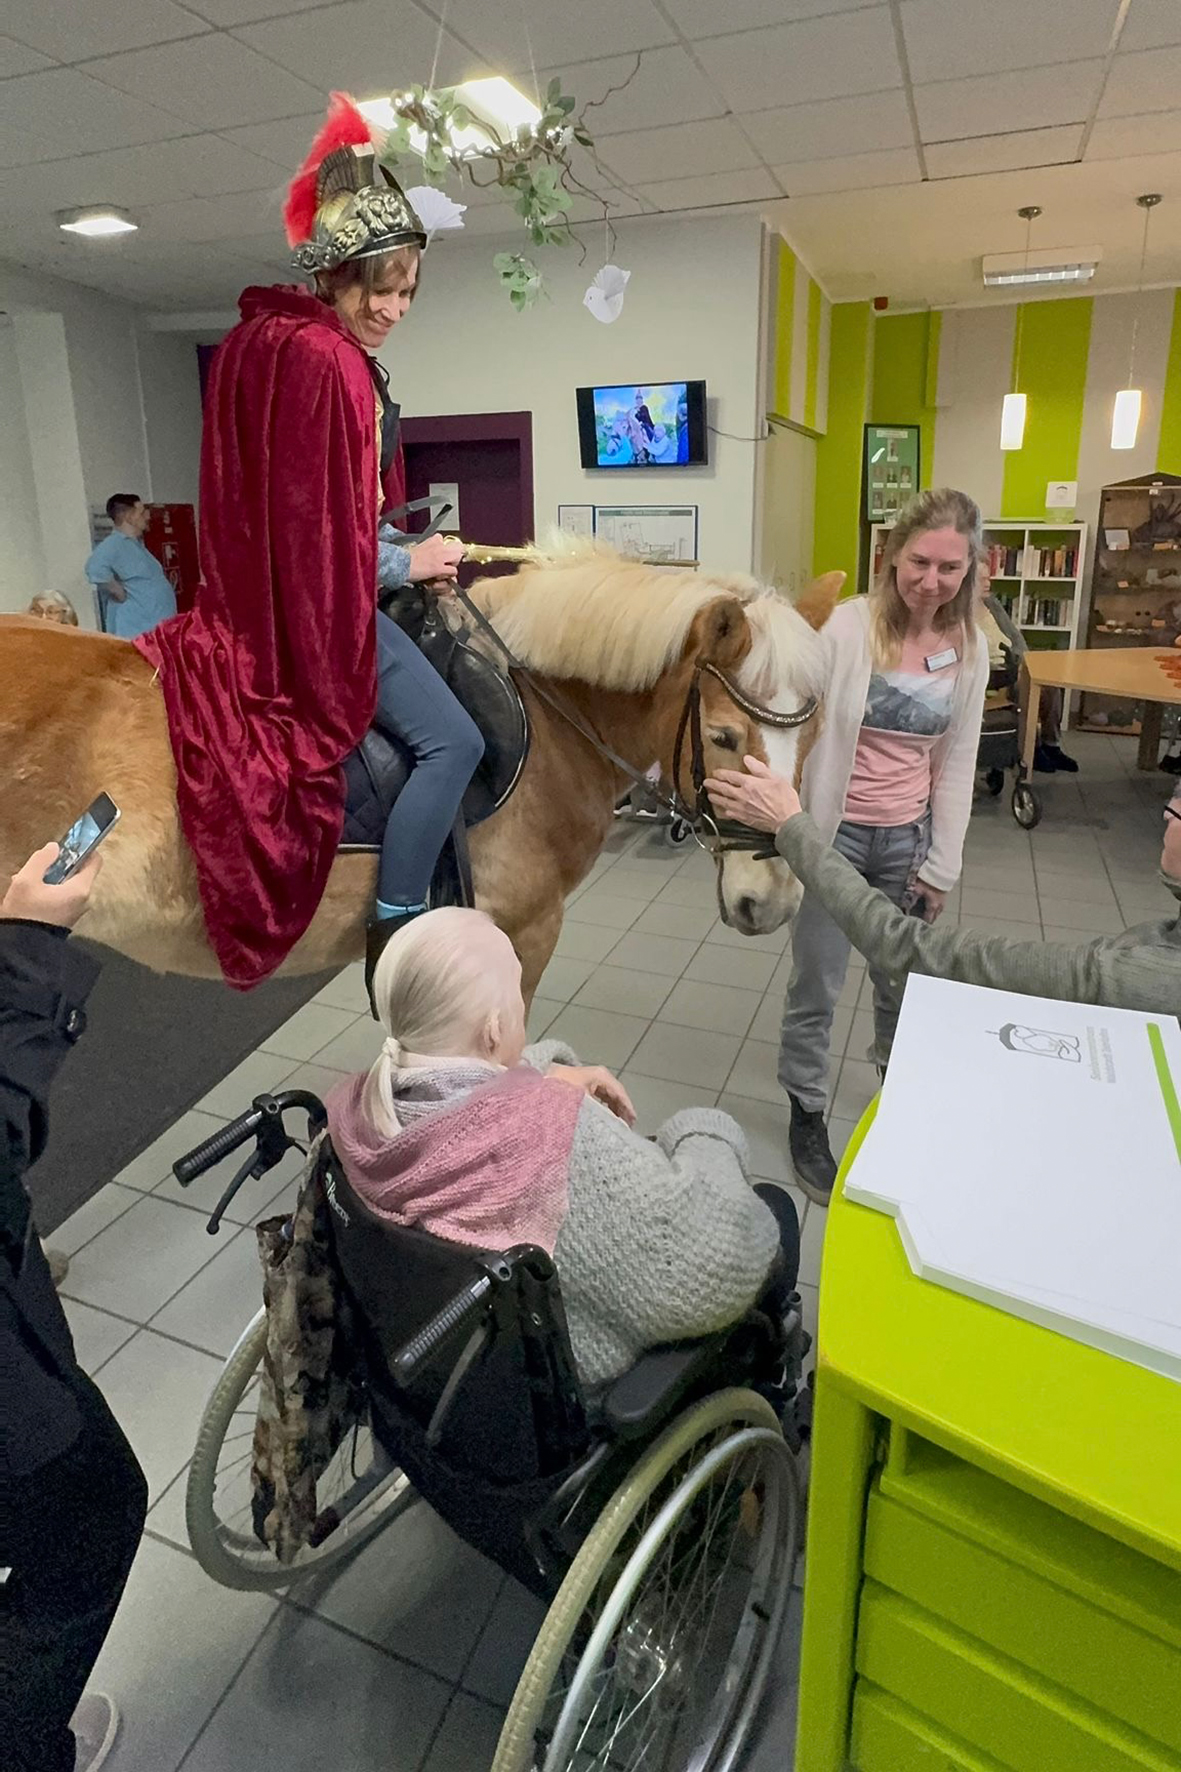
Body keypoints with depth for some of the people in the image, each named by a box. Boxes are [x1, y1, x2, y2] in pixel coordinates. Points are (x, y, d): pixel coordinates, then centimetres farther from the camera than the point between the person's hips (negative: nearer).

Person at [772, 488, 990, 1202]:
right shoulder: (849, 625, -13)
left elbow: (957, 764, 5)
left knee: (903, 981, 19)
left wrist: (942, 865, 4)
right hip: (833, 833, -4)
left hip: (908, 841, 4)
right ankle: (807, 1115, 29)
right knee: (817, 988, 7)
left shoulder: (969, 651, 1)